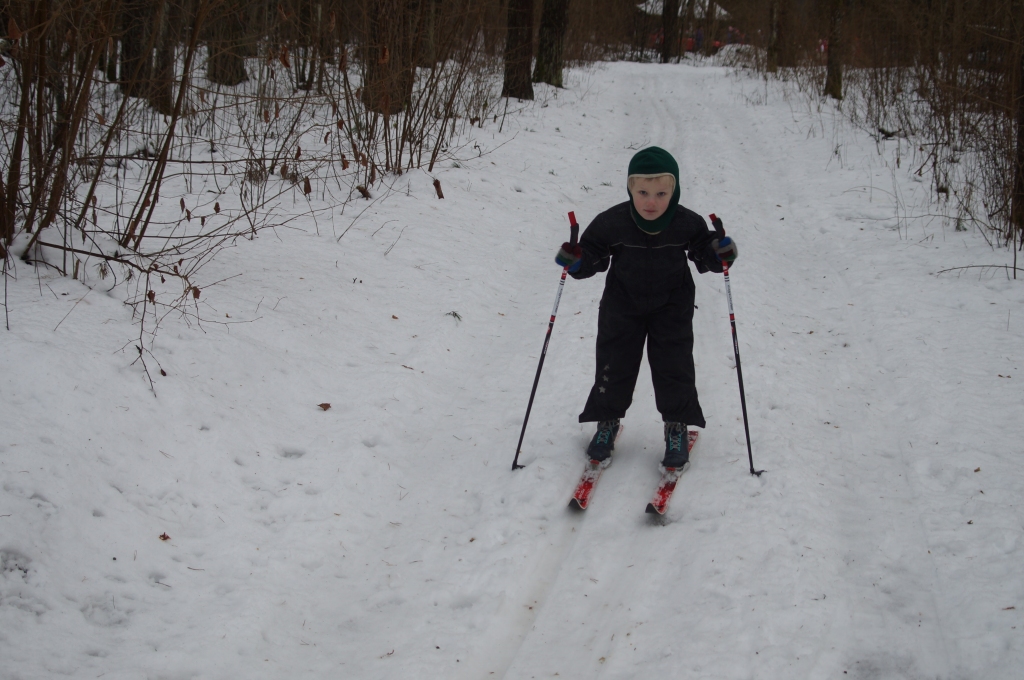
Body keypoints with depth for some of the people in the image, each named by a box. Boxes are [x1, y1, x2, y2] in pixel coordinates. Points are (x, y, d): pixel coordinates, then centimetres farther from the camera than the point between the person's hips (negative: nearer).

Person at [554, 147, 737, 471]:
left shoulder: (687, 224, -18)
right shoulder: (611, 223, -20)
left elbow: (704, 254, -4)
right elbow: (593, 256, -9)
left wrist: (720, 253, -25)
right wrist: (576, 260, -29)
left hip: (672, 306, 0)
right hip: (622, 304, 0)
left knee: (673, 365, -1)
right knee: (614, 364, 3)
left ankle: (677, 426, 16)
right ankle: (607, 422, 23)